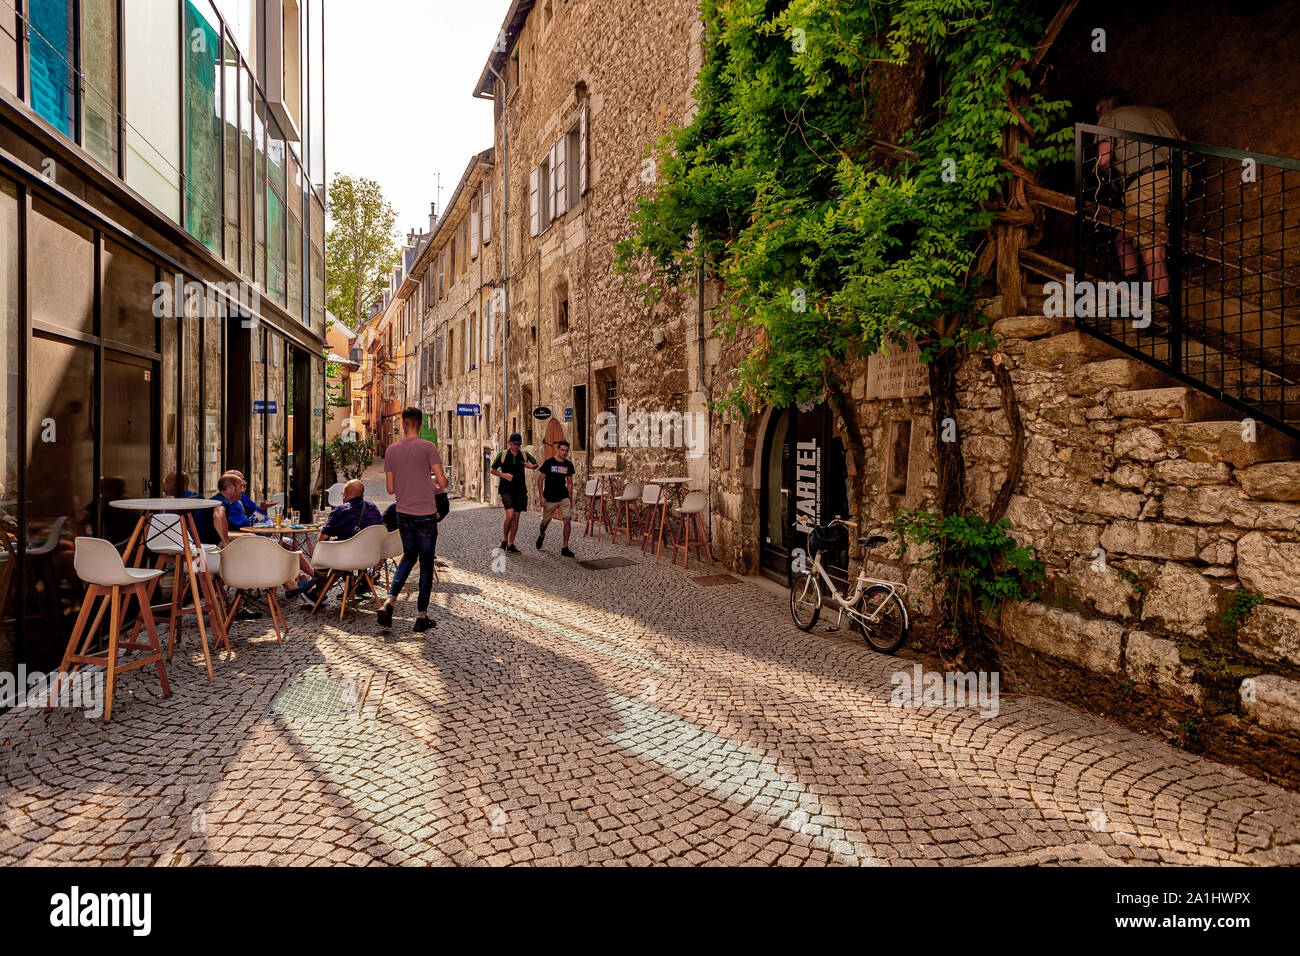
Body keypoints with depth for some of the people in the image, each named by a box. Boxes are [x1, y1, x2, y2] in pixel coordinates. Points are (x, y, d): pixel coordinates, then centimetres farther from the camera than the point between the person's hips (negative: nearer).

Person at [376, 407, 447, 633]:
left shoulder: (391, 450, 3)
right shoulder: (428, 447, -9)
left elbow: (390, 488, 6)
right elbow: (442, 482, -11)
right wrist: (436, 489, 11)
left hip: (403, 514, 4)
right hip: (426, 514, -4)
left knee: (409, 556, 22)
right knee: (426, 562, 6)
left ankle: (389, 601, 6)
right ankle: (422, 616, 11)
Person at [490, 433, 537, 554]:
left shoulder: (524, 455, 5)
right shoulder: (502, 455, -1)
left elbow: (536, 464, 19)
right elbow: (493, 470, 6)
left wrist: (532, 466, -4)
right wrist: (503, 475, -13)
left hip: (520, 490, 3)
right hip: (506, 489, -3)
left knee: (516, 517, 4)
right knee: (510, 515, -17)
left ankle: (511, 544, 15)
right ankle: (504, 540, 3)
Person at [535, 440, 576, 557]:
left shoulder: (569, 465, 4)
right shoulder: (548, 463, -7)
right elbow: (540, 480, -4)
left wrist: (570, 500, 11)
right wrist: (541, 497, -11)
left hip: (564, 498, 2)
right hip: (549, 499, -2)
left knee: (567, 520, -12)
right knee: (545, 522, 11)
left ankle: (565, 548, -5)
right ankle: (541, 535, 46)